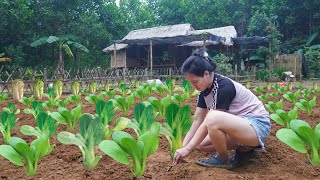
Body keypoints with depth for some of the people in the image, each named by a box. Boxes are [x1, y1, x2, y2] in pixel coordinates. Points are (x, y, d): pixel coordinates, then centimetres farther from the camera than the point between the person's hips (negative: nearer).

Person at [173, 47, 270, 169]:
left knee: (213, 119, -35)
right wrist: (183, 146, -8)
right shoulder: (204, 90, 0)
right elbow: (198, 120, 0)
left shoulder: (225, 87, -25)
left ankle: (224, 160, -9)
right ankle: (244, 149, 8)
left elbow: (209, 122, -25)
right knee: (200, 143, 1)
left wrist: (188, 149, -21)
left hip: (257, 125, -9)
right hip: (239, 124, 9)